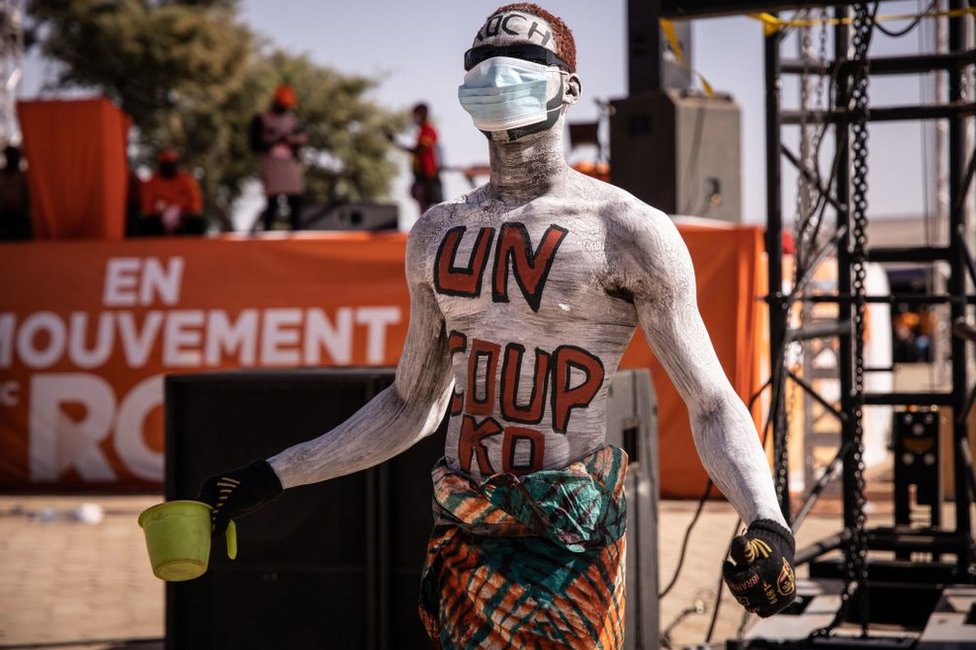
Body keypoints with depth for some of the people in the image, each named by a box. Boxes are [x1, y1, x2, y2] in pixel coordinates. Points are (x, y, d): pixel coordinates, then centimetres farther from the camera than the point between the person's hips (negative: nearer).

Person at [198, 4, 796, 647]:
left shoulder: (627, 230, -5)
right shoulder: (439, 233, 11)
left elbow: (713, 405, -6)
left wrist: (767, 521, -22)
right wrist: (275, 476, 18)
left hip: (569, 537, -5)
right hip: (463, 532, 5)